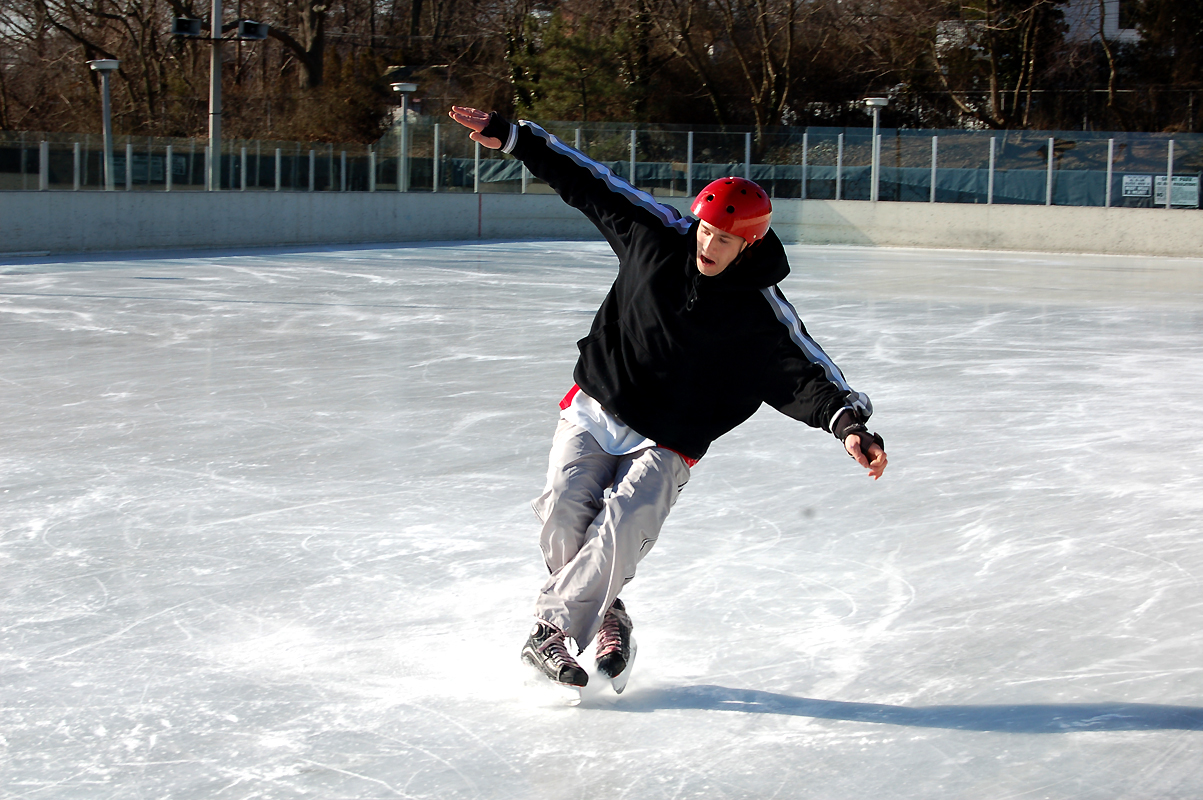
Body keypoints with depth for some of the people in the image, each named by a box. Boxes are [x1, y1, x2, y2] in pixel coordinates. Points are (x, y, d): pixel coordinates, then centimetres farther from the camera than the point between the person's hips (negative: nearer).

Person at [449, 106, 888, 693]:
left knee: (621, 529, -25)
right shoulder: (659, 237, -6)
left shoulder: (761, 315, -14)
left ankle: (550, 629, -7)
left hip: (665, 444, -2)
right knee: (565, 511, -19)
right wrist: (511, 137, 2)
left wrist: (850, 422, -40)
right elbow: (589, 186, 2)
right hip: (593, 409, 3)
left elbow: (807, 375, -20)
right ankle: (603, 614, 5)